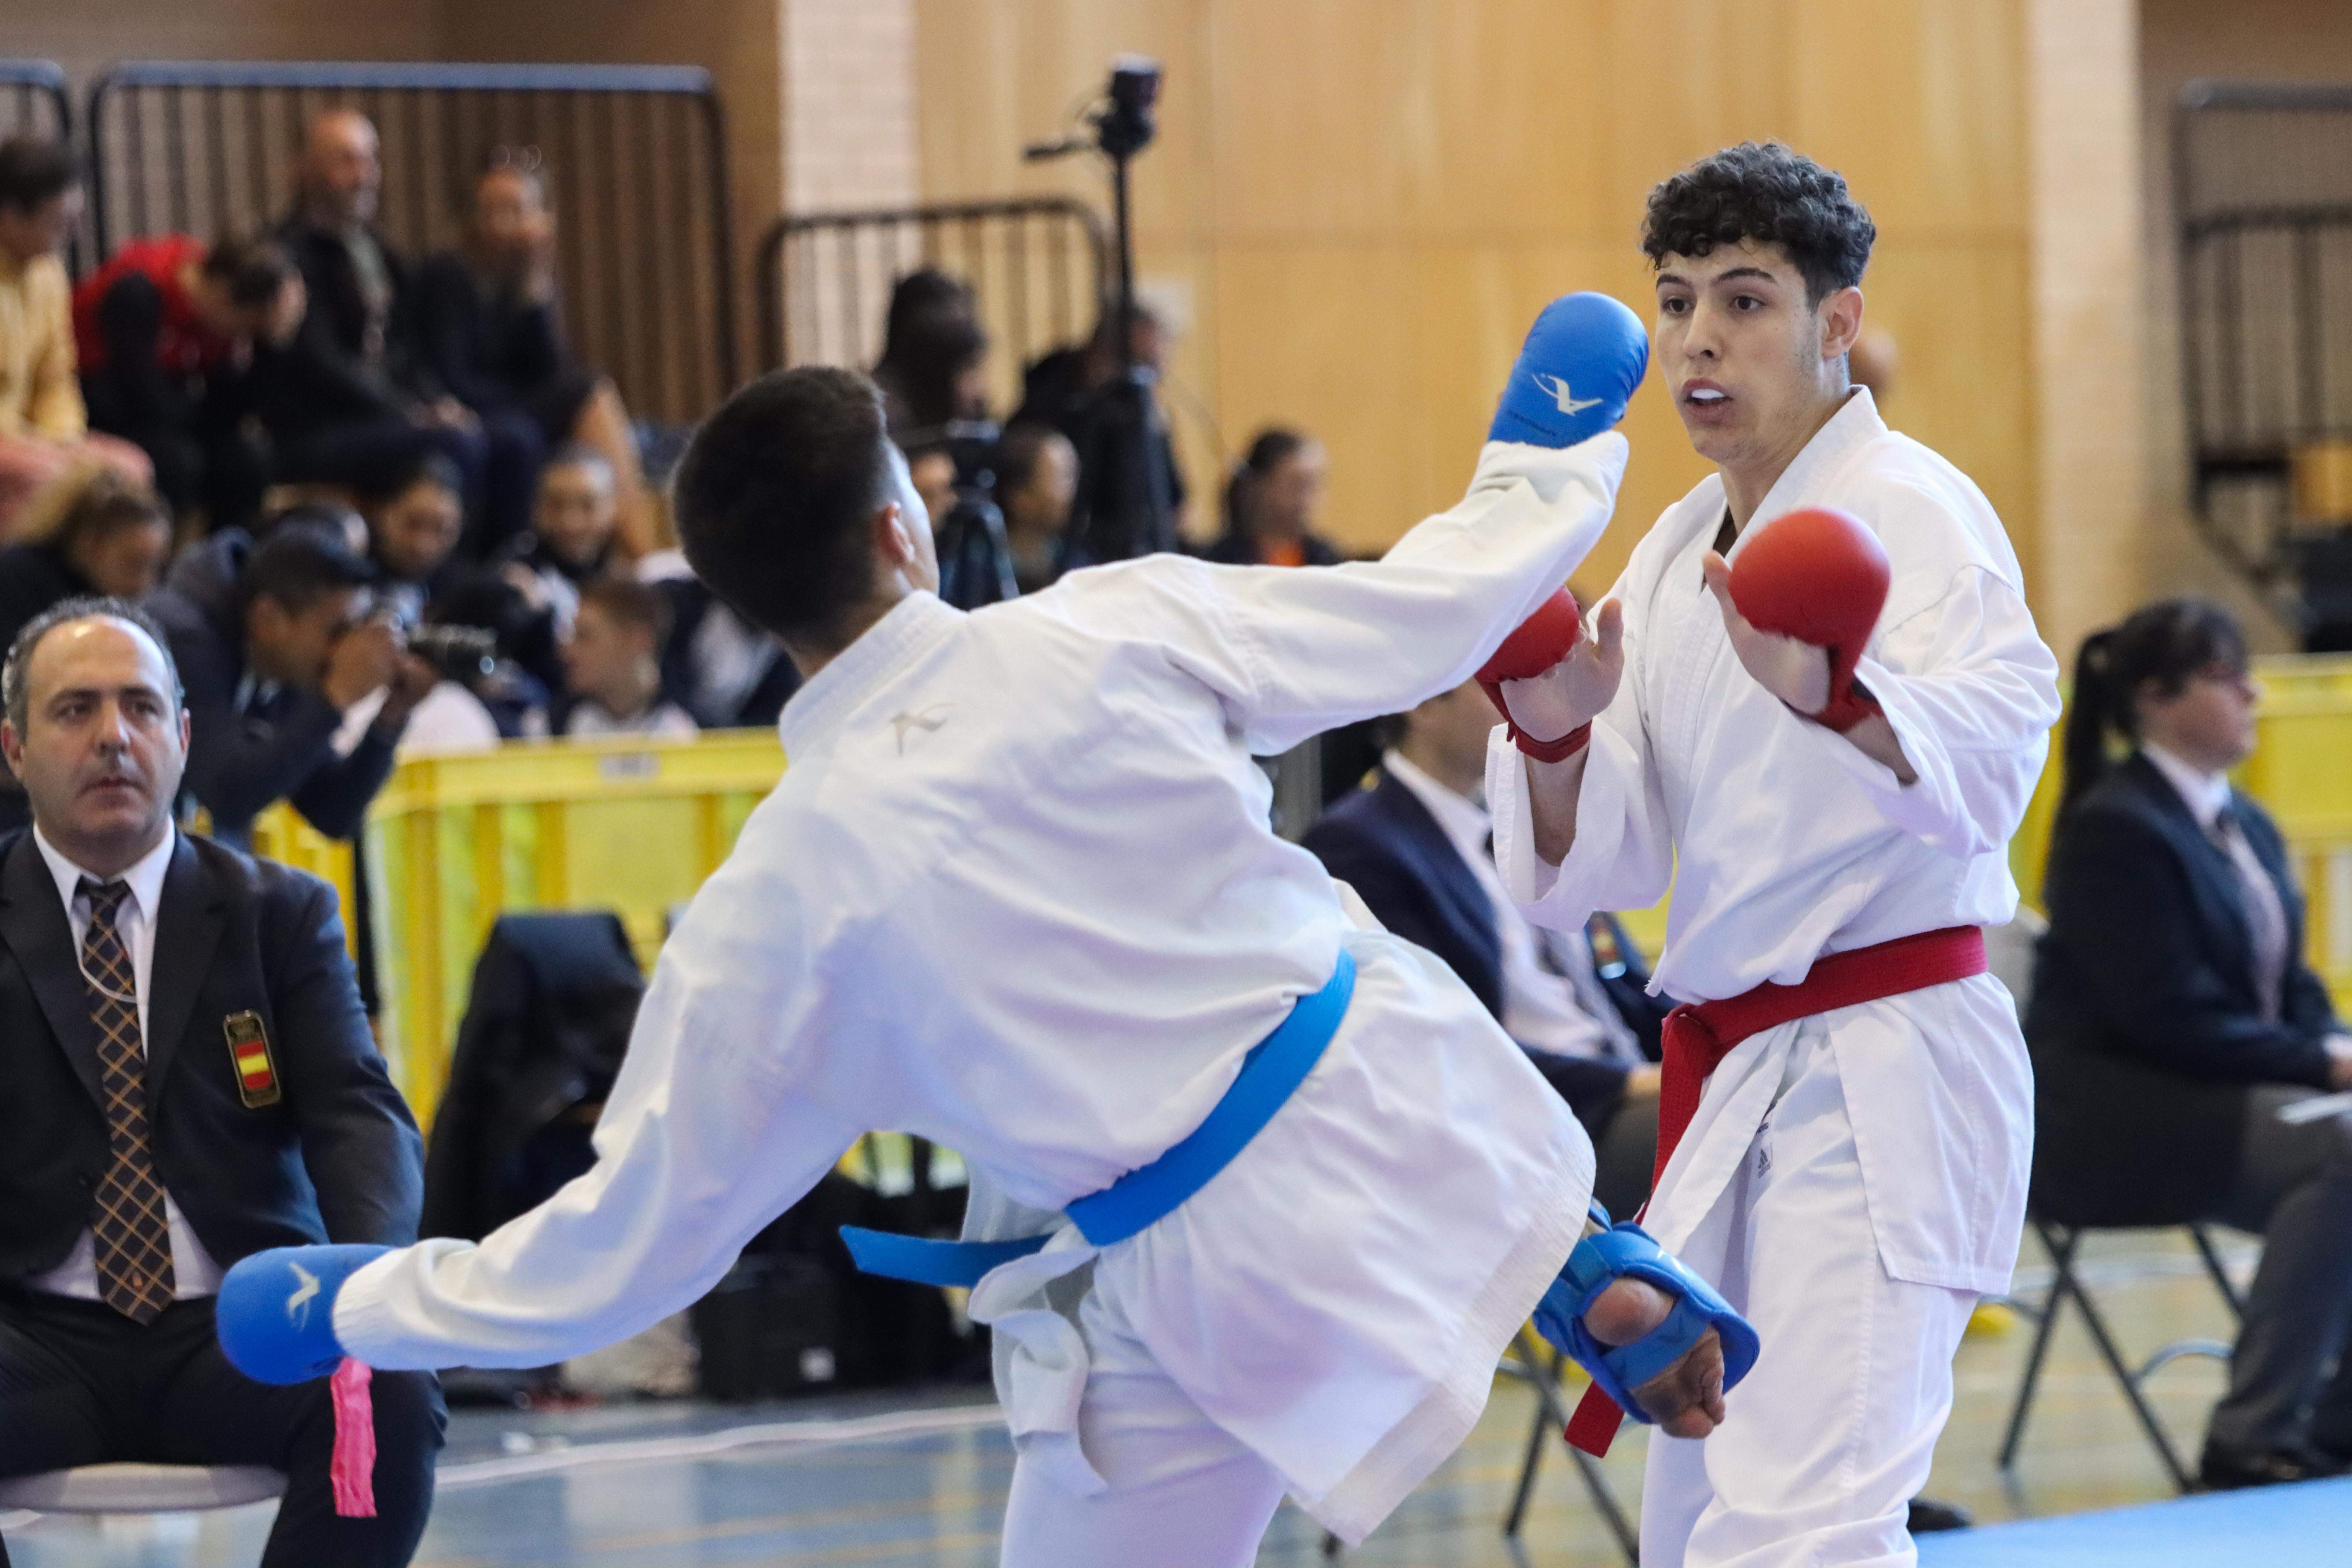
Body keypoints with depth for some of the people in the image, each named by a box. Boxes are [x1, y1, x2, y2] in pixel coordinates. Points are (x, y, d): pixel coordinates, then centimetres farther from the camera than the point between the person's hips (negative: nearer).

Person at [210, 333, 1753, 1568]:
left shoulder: (774, 904, -10)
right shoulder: (1118, 630, -10)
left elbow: (628, 1240, -2)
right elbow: (1436, 607, 3)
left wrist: (354, 1307, 14)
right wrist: (1556, 464, 26)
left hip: (1210, 1290, -3)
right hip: (1400, 1103, 3)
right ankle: (1593, 1279, 30)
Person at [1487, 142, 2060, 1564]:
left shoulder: (1911, 514, -10)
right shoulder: (1676, 556, 14)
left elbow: (1986, 764, -29)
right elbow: (1594, 877, 13)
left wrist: (1832, 694, -48)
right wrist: (1555, 739, -7)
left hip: (1885, 1070, -9)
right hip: (1734, 1077, 9)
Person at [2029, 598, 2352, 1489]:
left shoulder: (2246, 827, 15)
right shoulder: (2117, 828, -13)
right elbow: (2170, 1016, -20)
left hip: (2226, 1090, 9)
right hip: (2110, 1108, -9)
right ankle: (2254, 1439, -28)